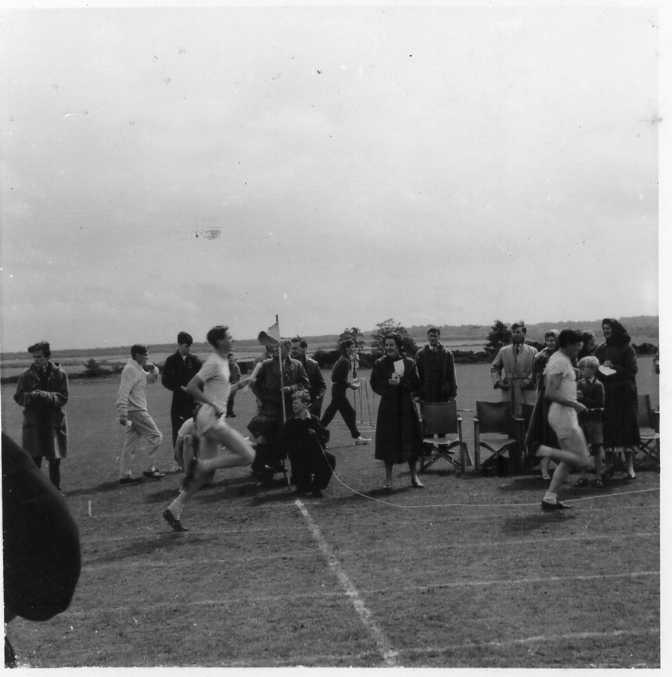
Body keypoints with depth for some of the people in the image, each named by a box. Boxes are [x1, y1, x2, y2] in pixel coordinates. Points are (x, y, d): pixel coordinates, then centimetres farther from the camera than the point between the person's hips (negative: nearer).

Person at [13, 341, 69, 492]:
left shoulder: (59, 374, 1)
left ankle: (56, 489, 20)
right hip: (33, 423, 0)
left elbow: (63, 398, -4)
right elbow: (18, 397, 3)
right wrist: (30, 396, -18)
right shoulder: (26, 376, 3)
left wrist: (46, 396, -21)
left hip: (54, 422, 0)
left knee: (55, 460, 7)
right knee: (34, 460, -3)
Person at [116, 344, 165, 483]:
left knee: (131, 443, 10)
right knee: (156, 436, -6)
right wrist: (123, 415, -26)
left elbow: (152, 379, 25)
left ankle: (125, 475, 12)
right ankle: (150, 469, -1)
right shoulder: (130, 370, -15)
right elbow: (123, 393, -21)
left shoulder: (138, 369, 15)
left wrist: (153, 369, 3)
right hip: (135, 411, -10)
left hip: (137, 411, 10)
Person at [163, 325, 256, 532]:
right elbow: (191, 387, -16)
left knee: (206, 474, 9)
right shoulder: (213, 363, -9)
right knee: (247, 455, -14)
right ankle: (200, 465, -10)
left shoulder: (222, 362, 20)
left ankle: (174, 510, 10)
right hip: (210, 418, -10)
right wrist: (212, 404, -19)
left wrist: (237, 386, 18)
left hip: (214, 421, 10)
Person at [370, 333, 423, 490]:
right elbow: (375, 385, -3)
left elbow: (416, 384, -1)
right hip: (388, 408, -1)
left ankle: (414, 476, 17)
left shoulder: (409, 363, 5)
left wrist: (400, 382, -14)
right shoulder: (379, 364, 3)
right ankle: (388, 478, 11)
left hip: (407, 407, 1)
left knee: (410, 441, 4)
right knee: (388, 442, 0)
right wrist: (389, 383, -19)